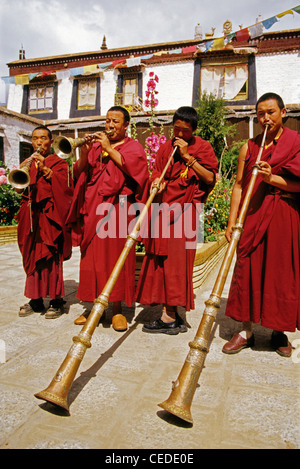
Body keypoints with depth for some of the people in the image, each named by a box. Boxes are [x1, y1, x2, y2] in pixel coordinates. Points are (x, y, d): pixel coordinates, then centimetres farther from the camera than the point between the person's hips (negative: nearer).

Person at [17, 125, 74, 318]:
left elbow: (66, 186, -11)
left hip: (50, 217, -5)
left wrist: (46, 170, -19)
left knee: (51, 259, -8)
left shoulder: (59, 163, 6)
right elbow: (18, 187, 12)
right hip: (31, 218, 5)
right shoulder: (29, 163, 21)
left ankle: (57, 301, 2)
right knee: (32, 257, 6)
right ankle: (36, 301, 15)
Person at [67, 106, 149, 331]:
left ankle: (117, 308, 3)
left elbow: (131, 167, -10)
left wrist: (109, 149, -10)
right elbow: (80, 173, 11)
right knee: (93, 255, 3)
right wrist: (84, 153, -6)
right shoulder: (96, 145, 21)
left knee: (116, 255, -6)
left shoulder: (133, 147, 11)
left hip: (118, 209, -4)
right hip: (93, 208, 4)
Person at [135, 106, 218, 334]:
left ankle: (169, 316, 1)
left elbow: (210, 179, -5)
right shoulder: (166, 148, 17)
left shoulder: (202, 148, 5)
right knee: (160, 259, 2)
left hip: (185, 210, -4)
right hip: (163, 208, 5)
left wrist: (187, 157, -10)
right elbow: (157, 173, 17)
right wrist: (157, 183, -7)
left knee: (176, 258, -8)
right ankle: (172, 314, 12)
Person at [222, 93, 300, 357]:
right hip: (253, 216, 2)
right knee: (248, 270, 0)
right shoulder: (249, 147, 12)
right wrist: (232, 221, 0)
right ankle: (246, 331, 11)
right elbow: (239, 185, 8)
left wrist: (272, 178, -20)